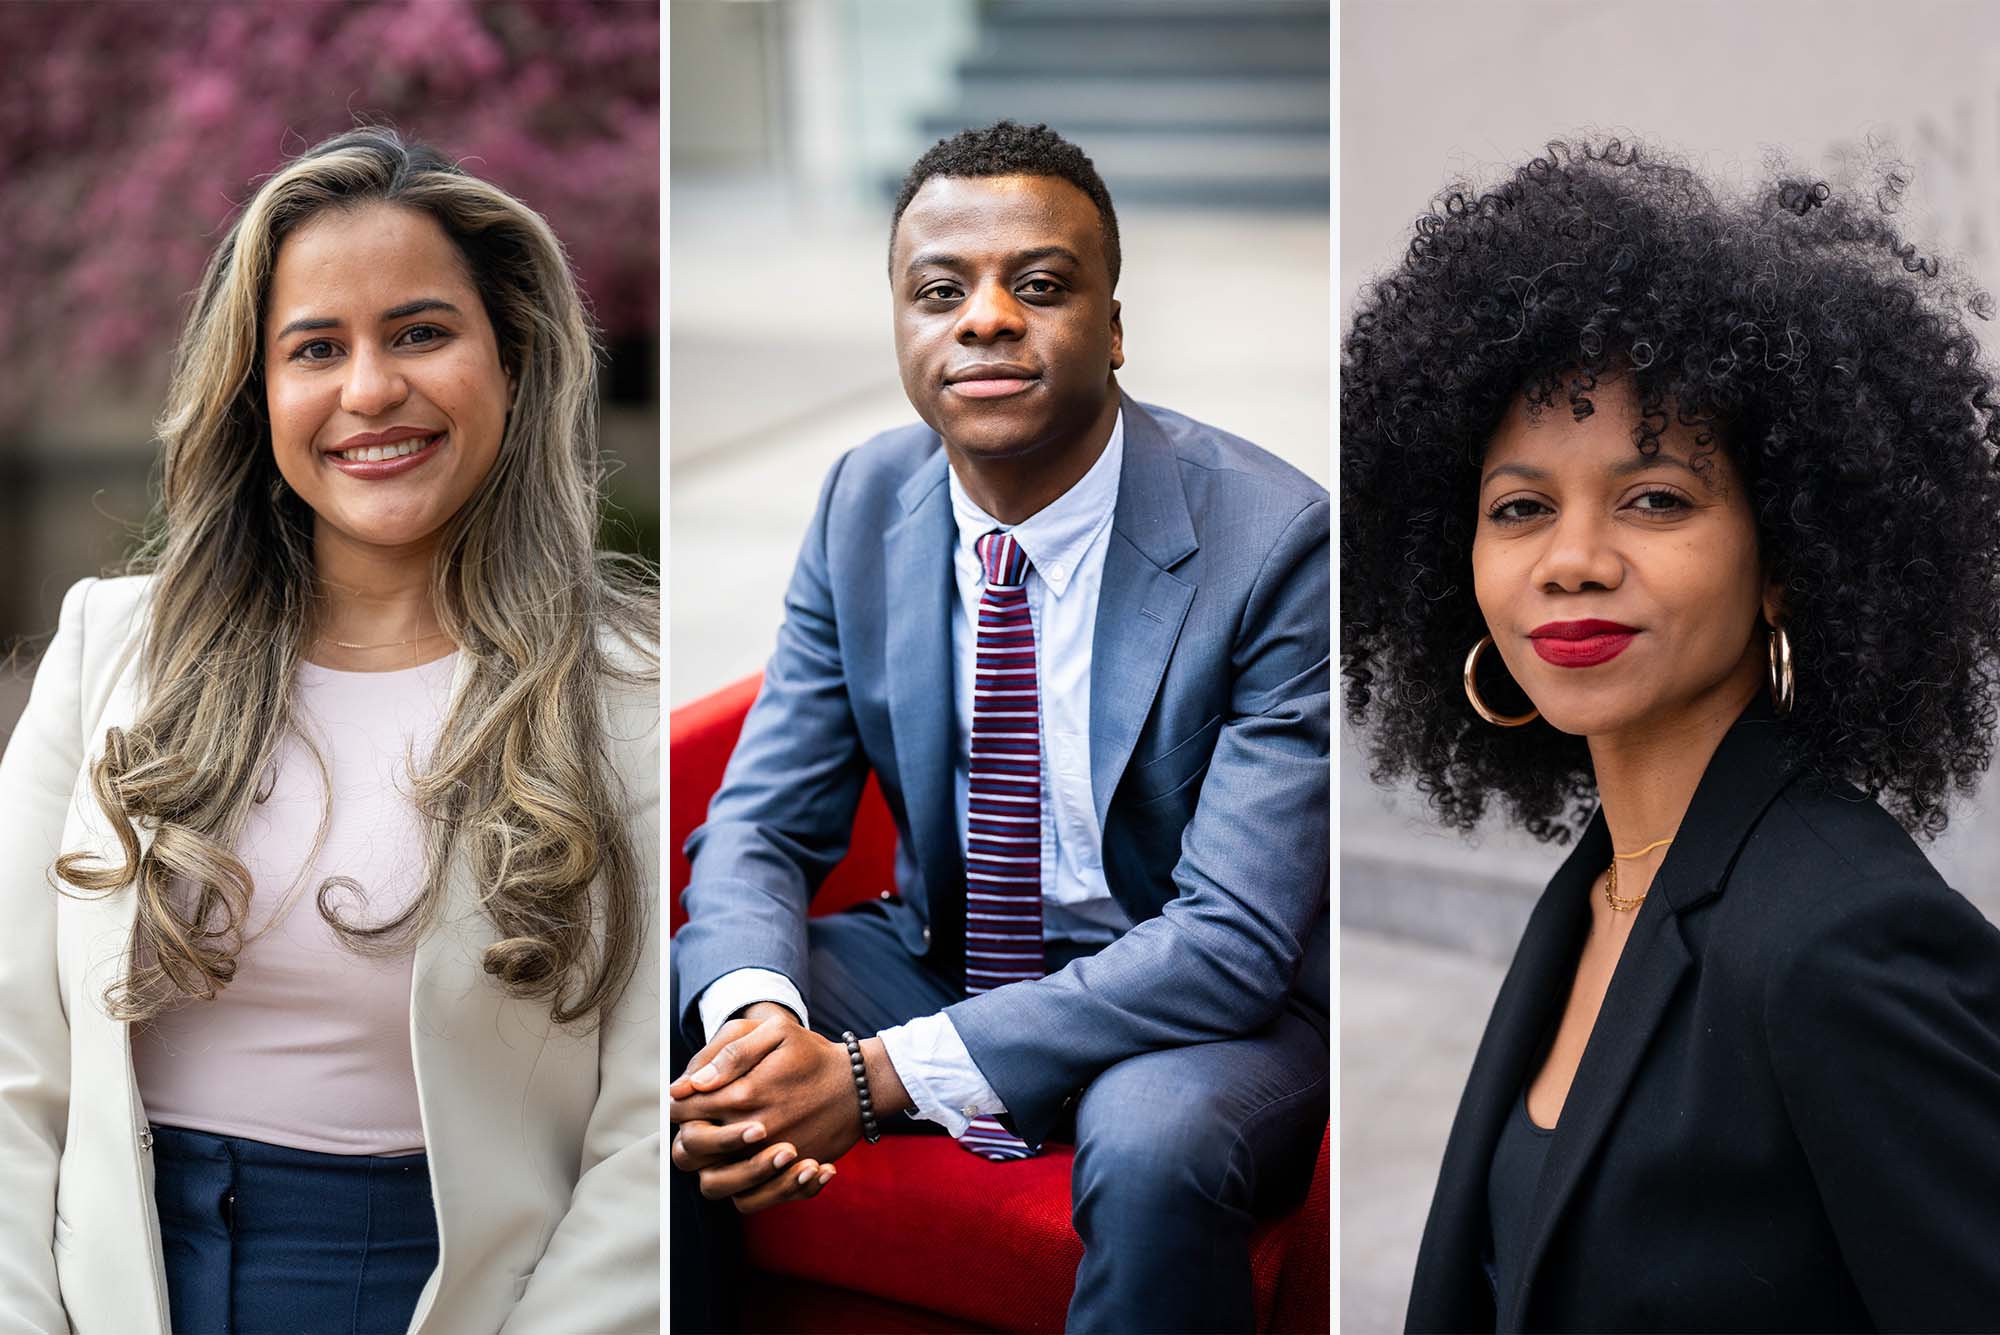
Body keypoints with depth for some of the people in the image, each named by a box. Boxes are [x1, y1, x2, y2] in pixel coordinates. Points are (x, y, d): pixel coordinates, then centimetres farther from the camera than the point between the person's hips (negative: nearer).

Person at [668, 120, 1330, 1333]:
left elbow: (1235, 938, -25)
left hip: (1205, 1004, -5)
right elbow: (761, 825, -1)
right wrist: (751, 1010, -28)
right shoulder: (863, 505, -3)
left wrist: (884, 1074, -32)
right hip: (940, 954, 5)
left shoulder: (1276, 541, -21)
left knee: (1154, 1143, -37)